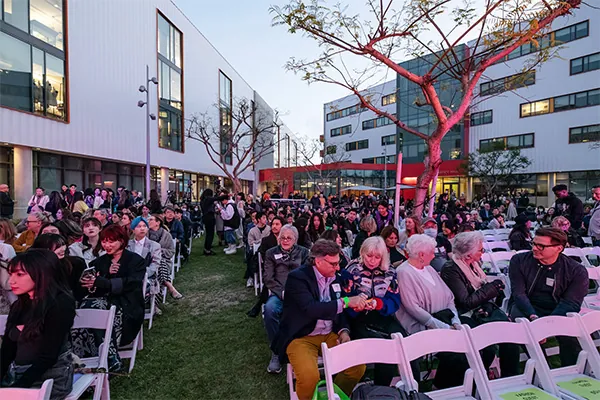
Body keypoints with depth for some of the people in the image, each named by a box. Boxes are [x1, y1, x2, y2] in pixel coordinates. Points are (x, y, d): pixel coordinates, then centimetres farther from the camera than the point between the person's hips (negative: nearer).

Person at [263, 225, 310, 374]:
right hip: (279, 293, 1)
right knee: (270, 308, -34)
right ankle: (276, 352, -17)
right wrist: (282, 292, -10)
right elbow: (268, 278, 6)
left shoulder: (303, 252, 14)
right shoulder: (271, 253, 14)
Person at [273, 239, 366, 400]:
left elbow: (338, 309, 12)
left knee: (358, 366, -8)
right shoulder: (297, 277, -18)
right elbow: (311, 309, -30)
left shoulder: (333, 278, 4)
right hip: (301, 337, -6)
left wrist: (344, 331, -6)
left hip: (330, 335, 6)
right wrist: (346, 301, -29)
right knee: (309, 376, -29)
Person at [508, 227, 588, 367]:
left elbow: (570, 303, -12)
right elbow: (519, 293, -9)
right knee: (517, 313, -33)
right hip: (526, 308, 0)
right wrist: (533, 317, -29)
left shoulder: (576, 271, -3)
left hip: (557, 312, 0)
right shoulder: (519, 261, -3)